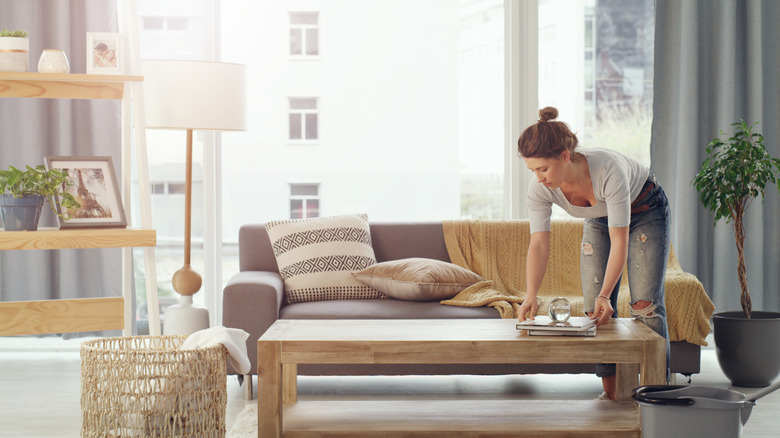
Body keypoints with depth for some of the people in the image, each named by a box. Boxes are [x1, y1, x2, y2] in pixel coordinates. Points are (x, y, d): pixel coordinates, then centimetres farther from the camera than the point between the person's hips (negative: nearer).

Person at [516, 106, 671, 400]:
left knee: (645, 305, -11)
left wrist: (605, 295, -45)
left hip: (644, 209, -4)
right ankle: (611, 393, 4)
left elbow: (619, 241, -38)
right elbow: (539, 245, -28)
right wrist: (530, 296, -43)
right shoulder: (539, 189, -29)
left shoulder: (608, 169, -42)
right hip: (598, 219, 4)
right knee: (595, 309, -4)